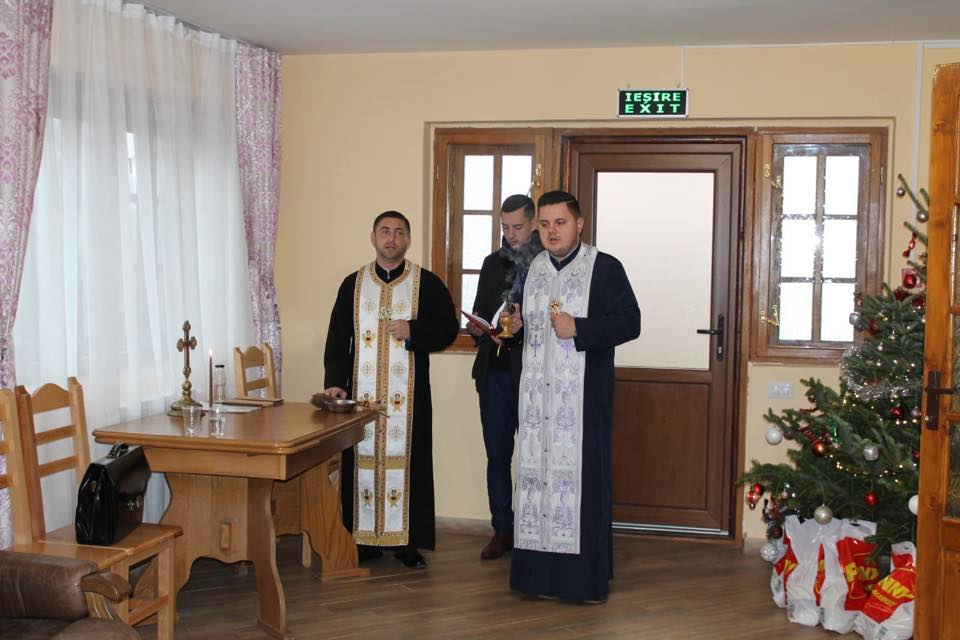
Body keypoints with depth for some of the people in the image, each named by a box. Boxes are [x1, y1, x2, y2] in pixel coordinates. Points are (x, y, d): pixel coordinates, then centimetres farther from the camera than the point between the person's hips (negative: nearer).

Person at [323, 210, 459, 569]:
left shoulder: (426, 283, 3)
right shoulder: (353, 284, 7)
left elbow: (449, 326, 3)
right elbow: (337, 338, 4)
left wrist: (413, 330, -13)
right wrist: (335, 382, -7)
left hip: (409, 394, -1)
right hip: (361, 392, 2)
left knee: (407, 461, 1)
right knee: (362, 460, 3)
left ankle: (408, 540, 10)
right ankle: (363, 538, 14)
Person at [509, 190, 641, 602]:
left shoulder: (605, 267, -4)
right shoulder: (533, 268, 13)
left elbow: (629, 322, -9)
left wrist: (578, 329, -19)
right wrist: (514, 325, 3)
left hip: (583, 395, -5)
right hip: (537, 393, 5)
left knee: (582, 475, -3)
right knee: (538, 471, 6)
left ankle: (587, 576, 7)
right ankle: (540, 572, 15)